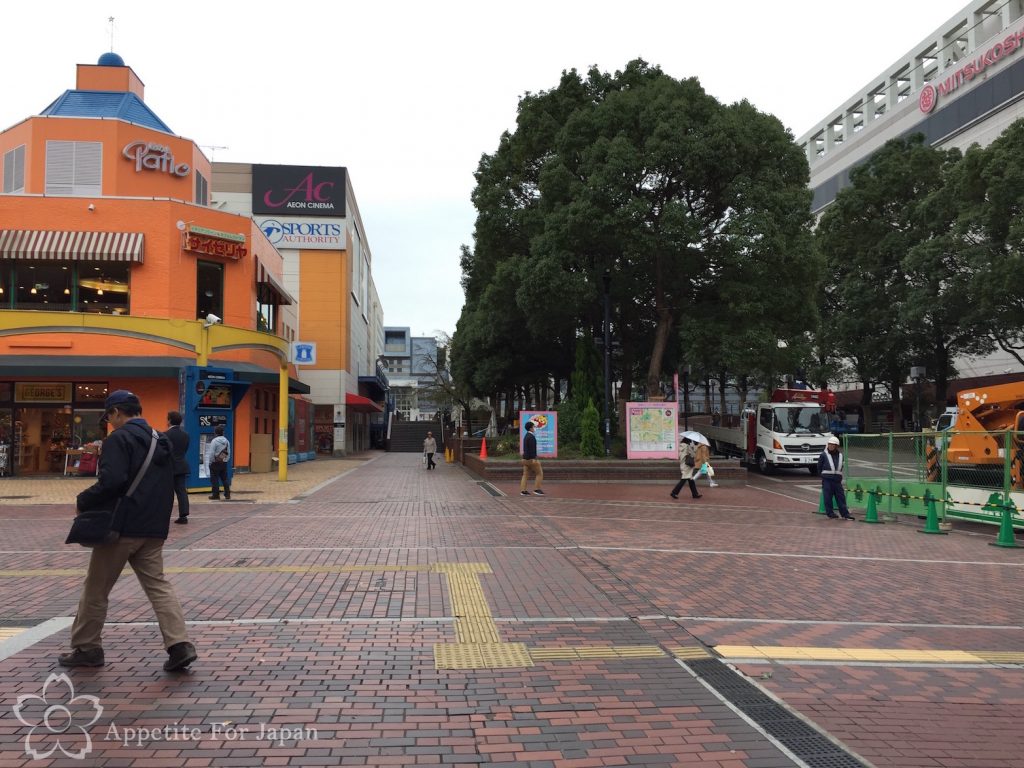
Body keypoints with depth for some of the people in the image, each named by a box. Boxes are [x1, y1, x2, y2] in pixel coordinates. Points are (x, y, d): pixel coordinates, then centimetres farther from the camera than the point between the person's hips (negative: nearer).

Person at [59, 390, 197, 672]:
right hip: (154, 528, 7)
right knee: (158, 584, 6)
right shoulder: (160, 440, 15)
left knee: (96, 588, 10)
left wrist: (84, 500, -8)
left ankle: (86, 648, 22)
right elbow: (167, 484, 19)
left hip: (122, 526, -7)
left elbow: (111, 481, -22)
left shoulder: (119, 438, -11)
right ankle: (180, 645, -6)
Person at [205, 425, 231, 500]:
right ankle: (227, 494, 13)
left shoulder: (214, 441, -15)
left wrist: (210, 463, -3)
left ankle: (216, 495, 4)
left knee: (214, 480, 2)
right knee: (224, 479, 12)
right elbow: (229, 453, 7)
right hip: (224, 463, 6)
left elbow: (211, 453, -14)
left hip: (215, 463, -6)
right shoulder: (226, 441, 4)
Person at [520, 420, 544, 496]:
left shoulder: (526, 436, 15)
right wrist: (534, 459, -25)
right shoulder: (531, 437, -16)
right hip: (531, 459, -9)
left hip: (525, 459, 9)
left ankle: (523, 491, 2)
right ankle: (536, 489, -2)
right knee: (539, 474, 1)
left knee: (525, 475, 7)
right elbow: (532, 448, -23)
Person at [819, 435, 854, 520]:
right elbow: (819, 467, 4)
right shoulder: (824, 455, -5)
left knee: (841, 497, 3)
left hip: (837, 480, 3)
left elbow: (840, 467, 18)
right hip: (827, 480, -3)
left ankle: (845, 514, 6)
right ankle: (830, 513, 12)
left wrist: (839, 476, 11)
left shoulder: (840, 455, 8)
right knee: (828, 497, 0)